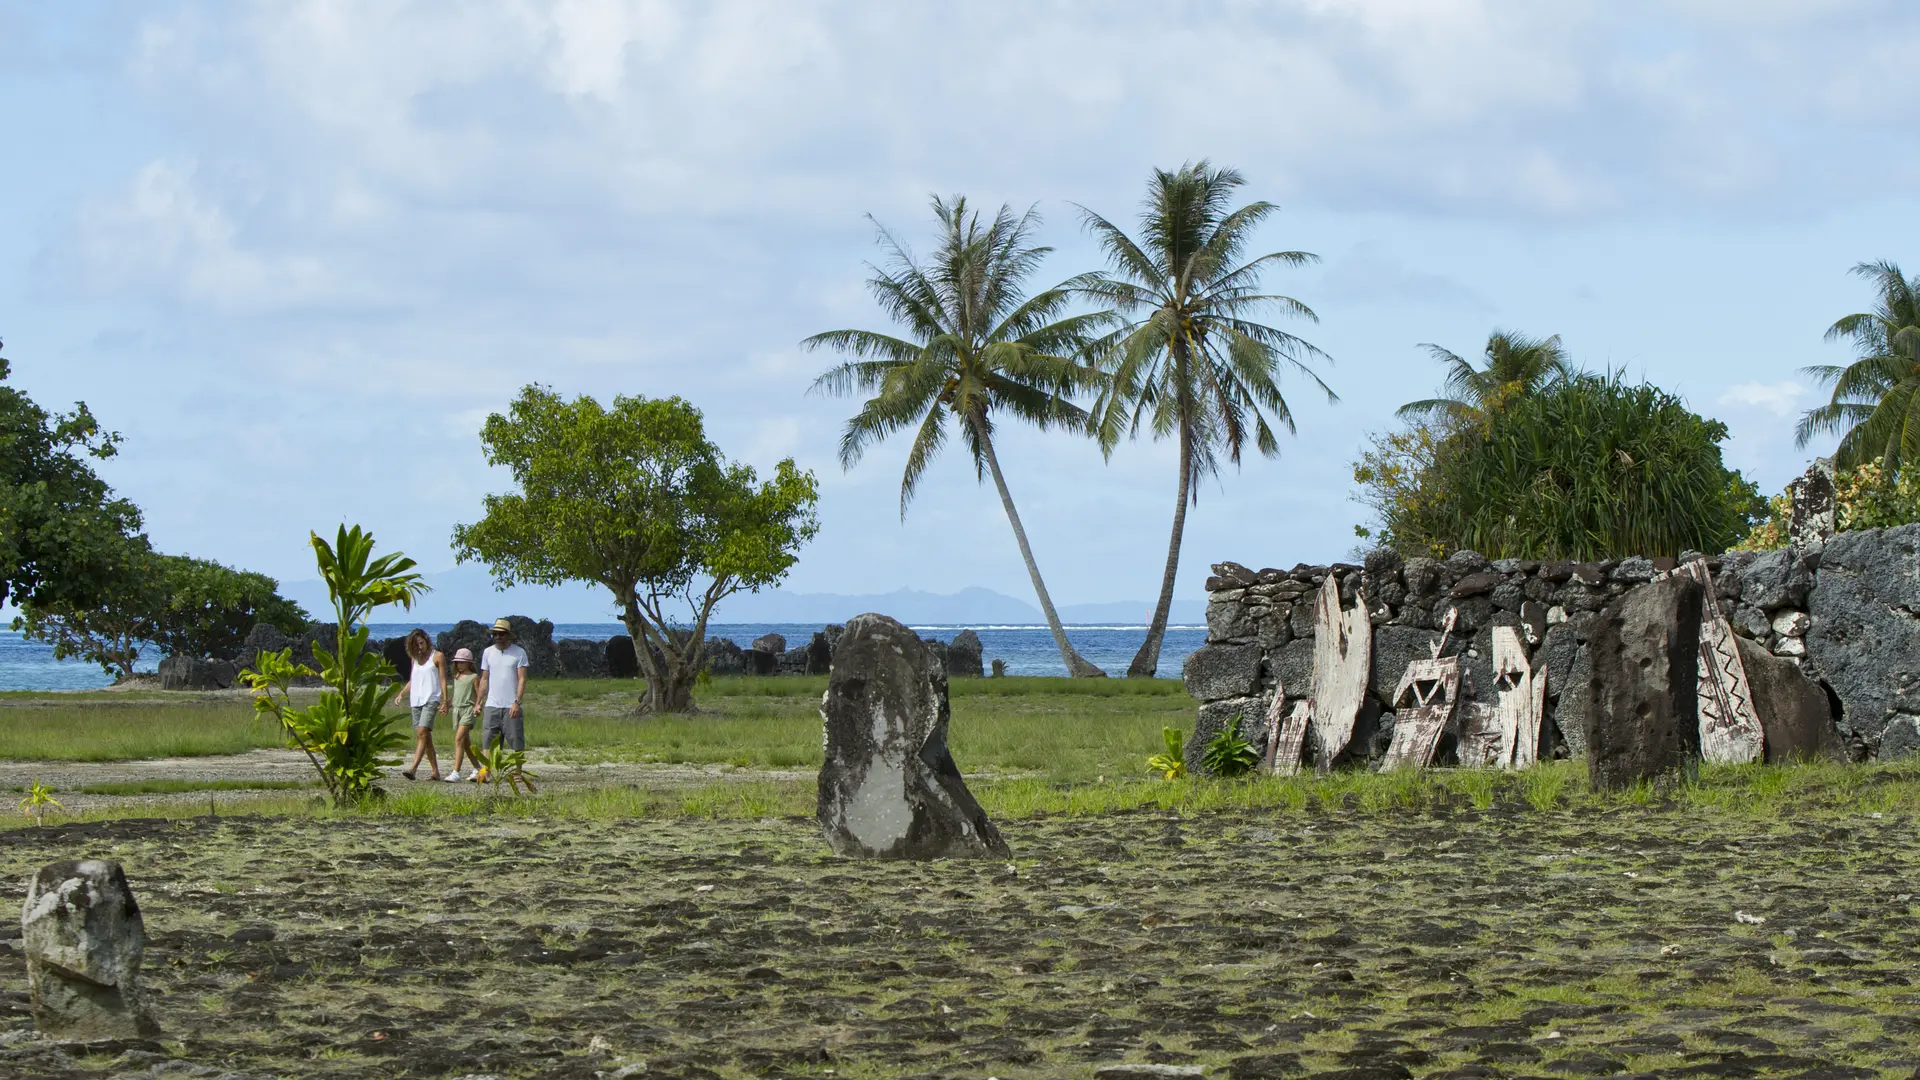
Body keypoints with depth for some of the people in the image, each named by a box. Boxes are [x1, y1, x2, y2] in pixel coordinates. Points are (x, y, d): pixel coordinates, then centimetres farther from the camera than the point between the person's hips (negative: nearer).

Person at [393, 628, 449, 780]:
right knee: (425, 737, 5)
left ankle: (413, 767, -33)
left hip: (431, 699, -6)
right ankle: (435, 771, 9)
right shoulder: (415, 658, 19)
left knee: (422, 732, -20)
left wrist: (444, 701, -9)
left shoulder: (437, 657, 3)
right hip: (416, 700, 7)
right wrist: (401, 694, 9)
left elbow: (443, 680, -1)